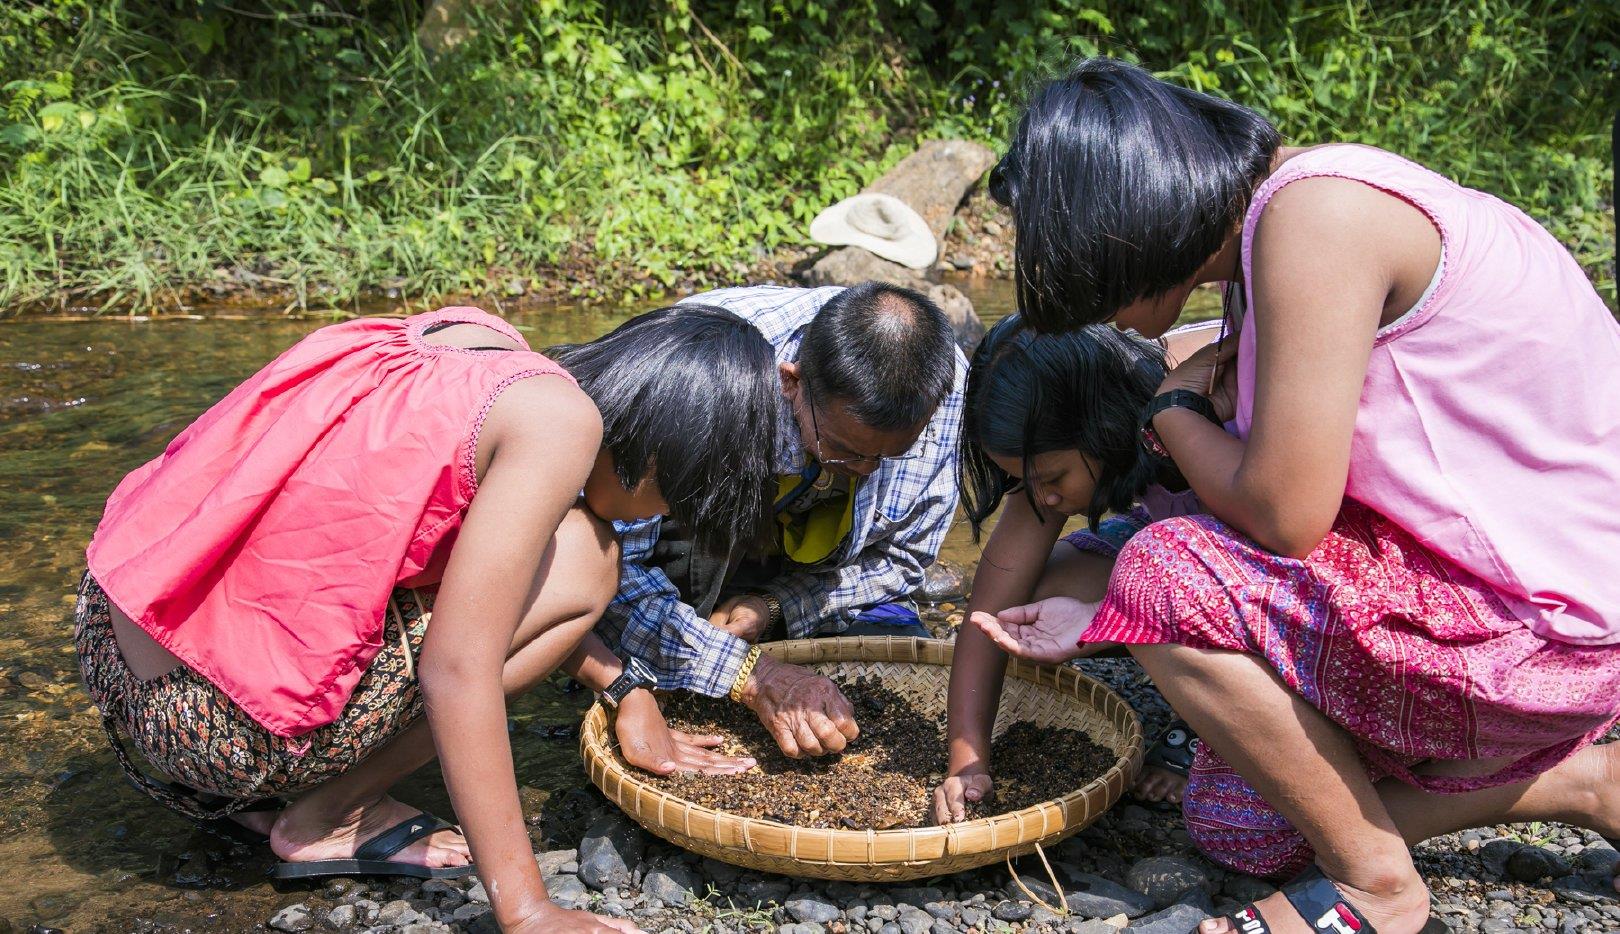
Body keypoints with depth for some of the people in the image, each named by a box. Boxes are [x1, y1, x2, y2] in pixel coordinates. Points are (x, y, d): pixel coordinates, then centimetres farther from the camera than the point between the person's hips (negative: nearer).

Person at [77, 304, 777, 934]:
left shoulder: (474, 337, 7)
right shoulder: (563, 420, -15)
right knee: (580, 559, -3)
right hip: (213, 721, -8)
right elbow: (455, 671, -18)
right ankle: (330, 817, 4)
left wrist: (621, 689, 20)